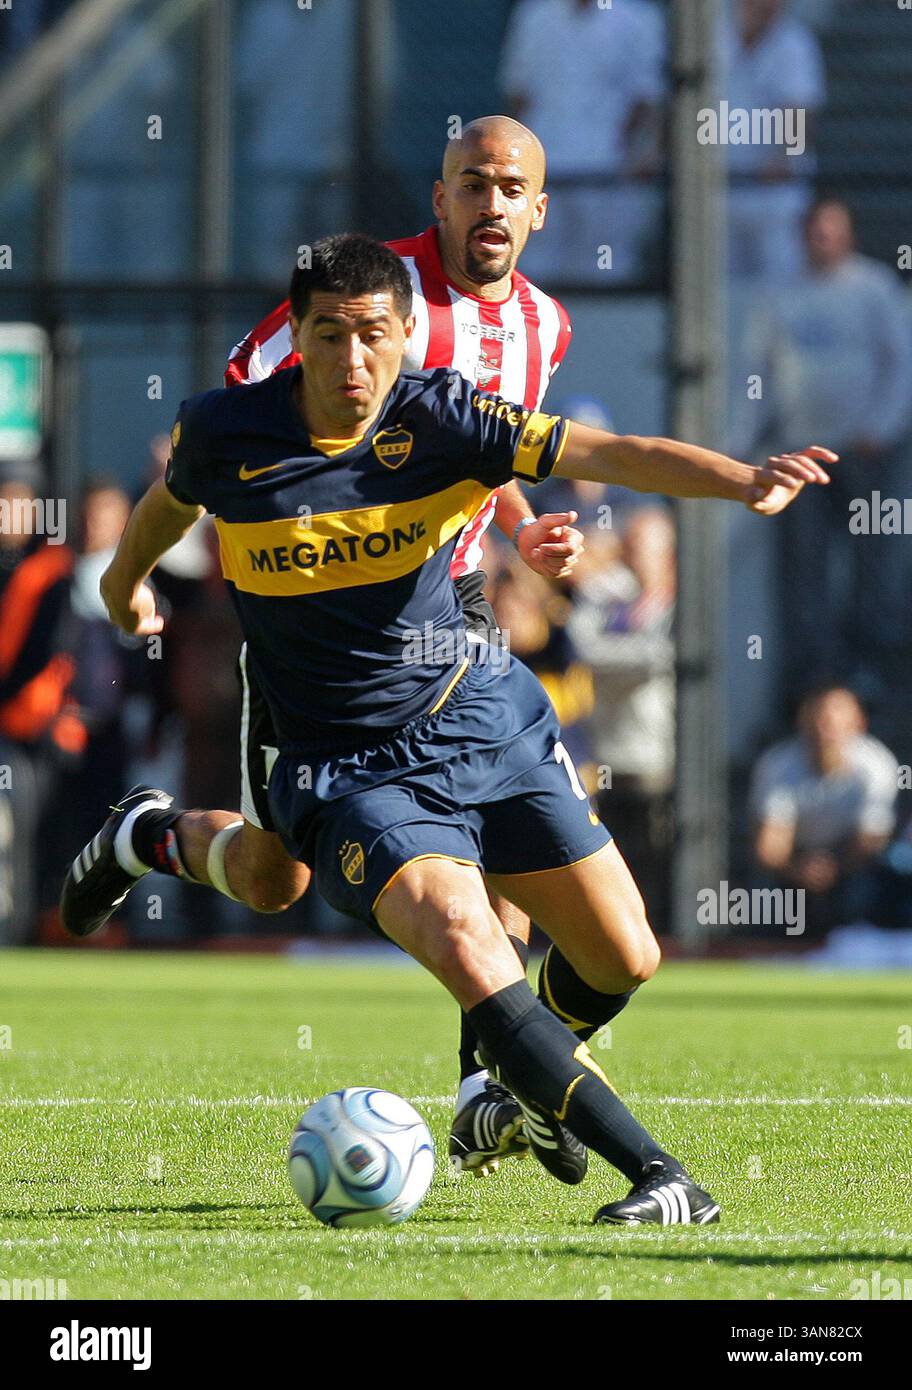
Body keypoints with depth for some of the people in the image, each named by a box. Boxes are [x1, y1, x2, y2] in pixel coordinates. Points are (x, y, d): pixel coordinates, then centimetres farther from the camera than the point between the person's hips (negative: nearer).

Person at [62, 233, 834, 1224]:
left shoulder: (441, 417, -13)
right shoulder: (223, 433, -12)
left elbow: (611, 454, -24)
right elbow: (168, 500, 13)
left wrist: (744, 482, -41)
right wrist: (127, 583, 32)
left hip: (481, 720, 2)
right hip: (345, 766, -2)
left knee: (623, 960, 2)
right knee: (462, 936, -28)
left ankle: (538, 1066, 39)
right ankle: (657, 1175, -29)